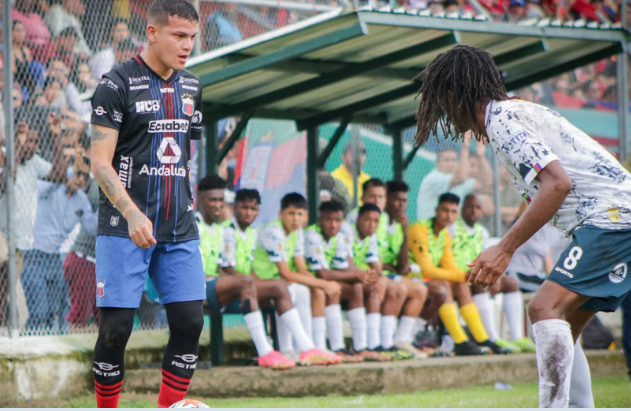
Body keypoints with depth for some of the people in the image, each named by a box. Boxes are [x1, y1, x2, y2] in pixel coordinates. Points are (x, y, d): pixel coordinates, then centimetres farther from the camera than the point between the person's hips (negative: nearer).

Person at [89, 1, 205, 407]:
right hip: (124, 230, -6)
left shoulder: (191, 86, 13)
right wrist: (132, 215, -24)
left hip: (179, 233, 6)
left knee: (190, 322, -3)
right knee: (116, 328, -7)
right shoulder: (118, 83, -7)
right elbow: (100, 164, -12)